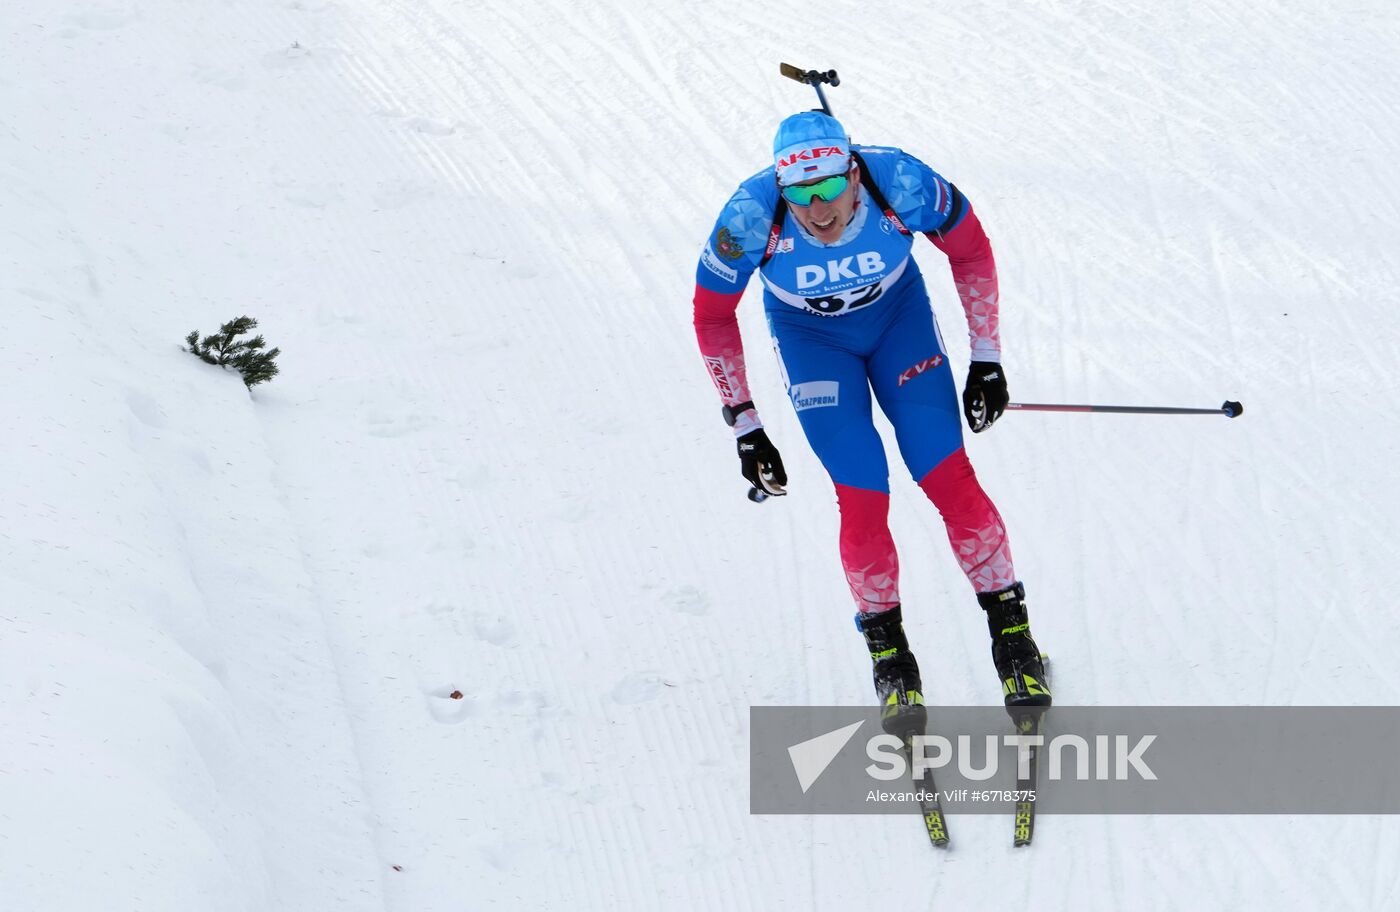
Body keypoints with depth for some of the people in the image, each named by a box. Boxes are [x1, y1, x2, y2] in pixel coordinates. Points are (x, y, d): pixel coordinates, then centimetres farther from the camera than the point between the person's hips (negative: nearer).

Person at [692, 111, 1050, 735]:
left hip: (899, 314, 1)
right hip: (810, 336, -1)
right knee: (862, 496, -13)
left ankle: (1011, 632, 8)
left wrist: (986, 358, -8)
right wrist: (745, 426, -13)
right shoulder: (751, 219, -34)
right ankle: (887, 653, 8)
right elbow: (712, 315, -15)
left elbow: (970, 251, -12)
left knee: (949, 478, -9)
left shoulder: (901, 185, -33)